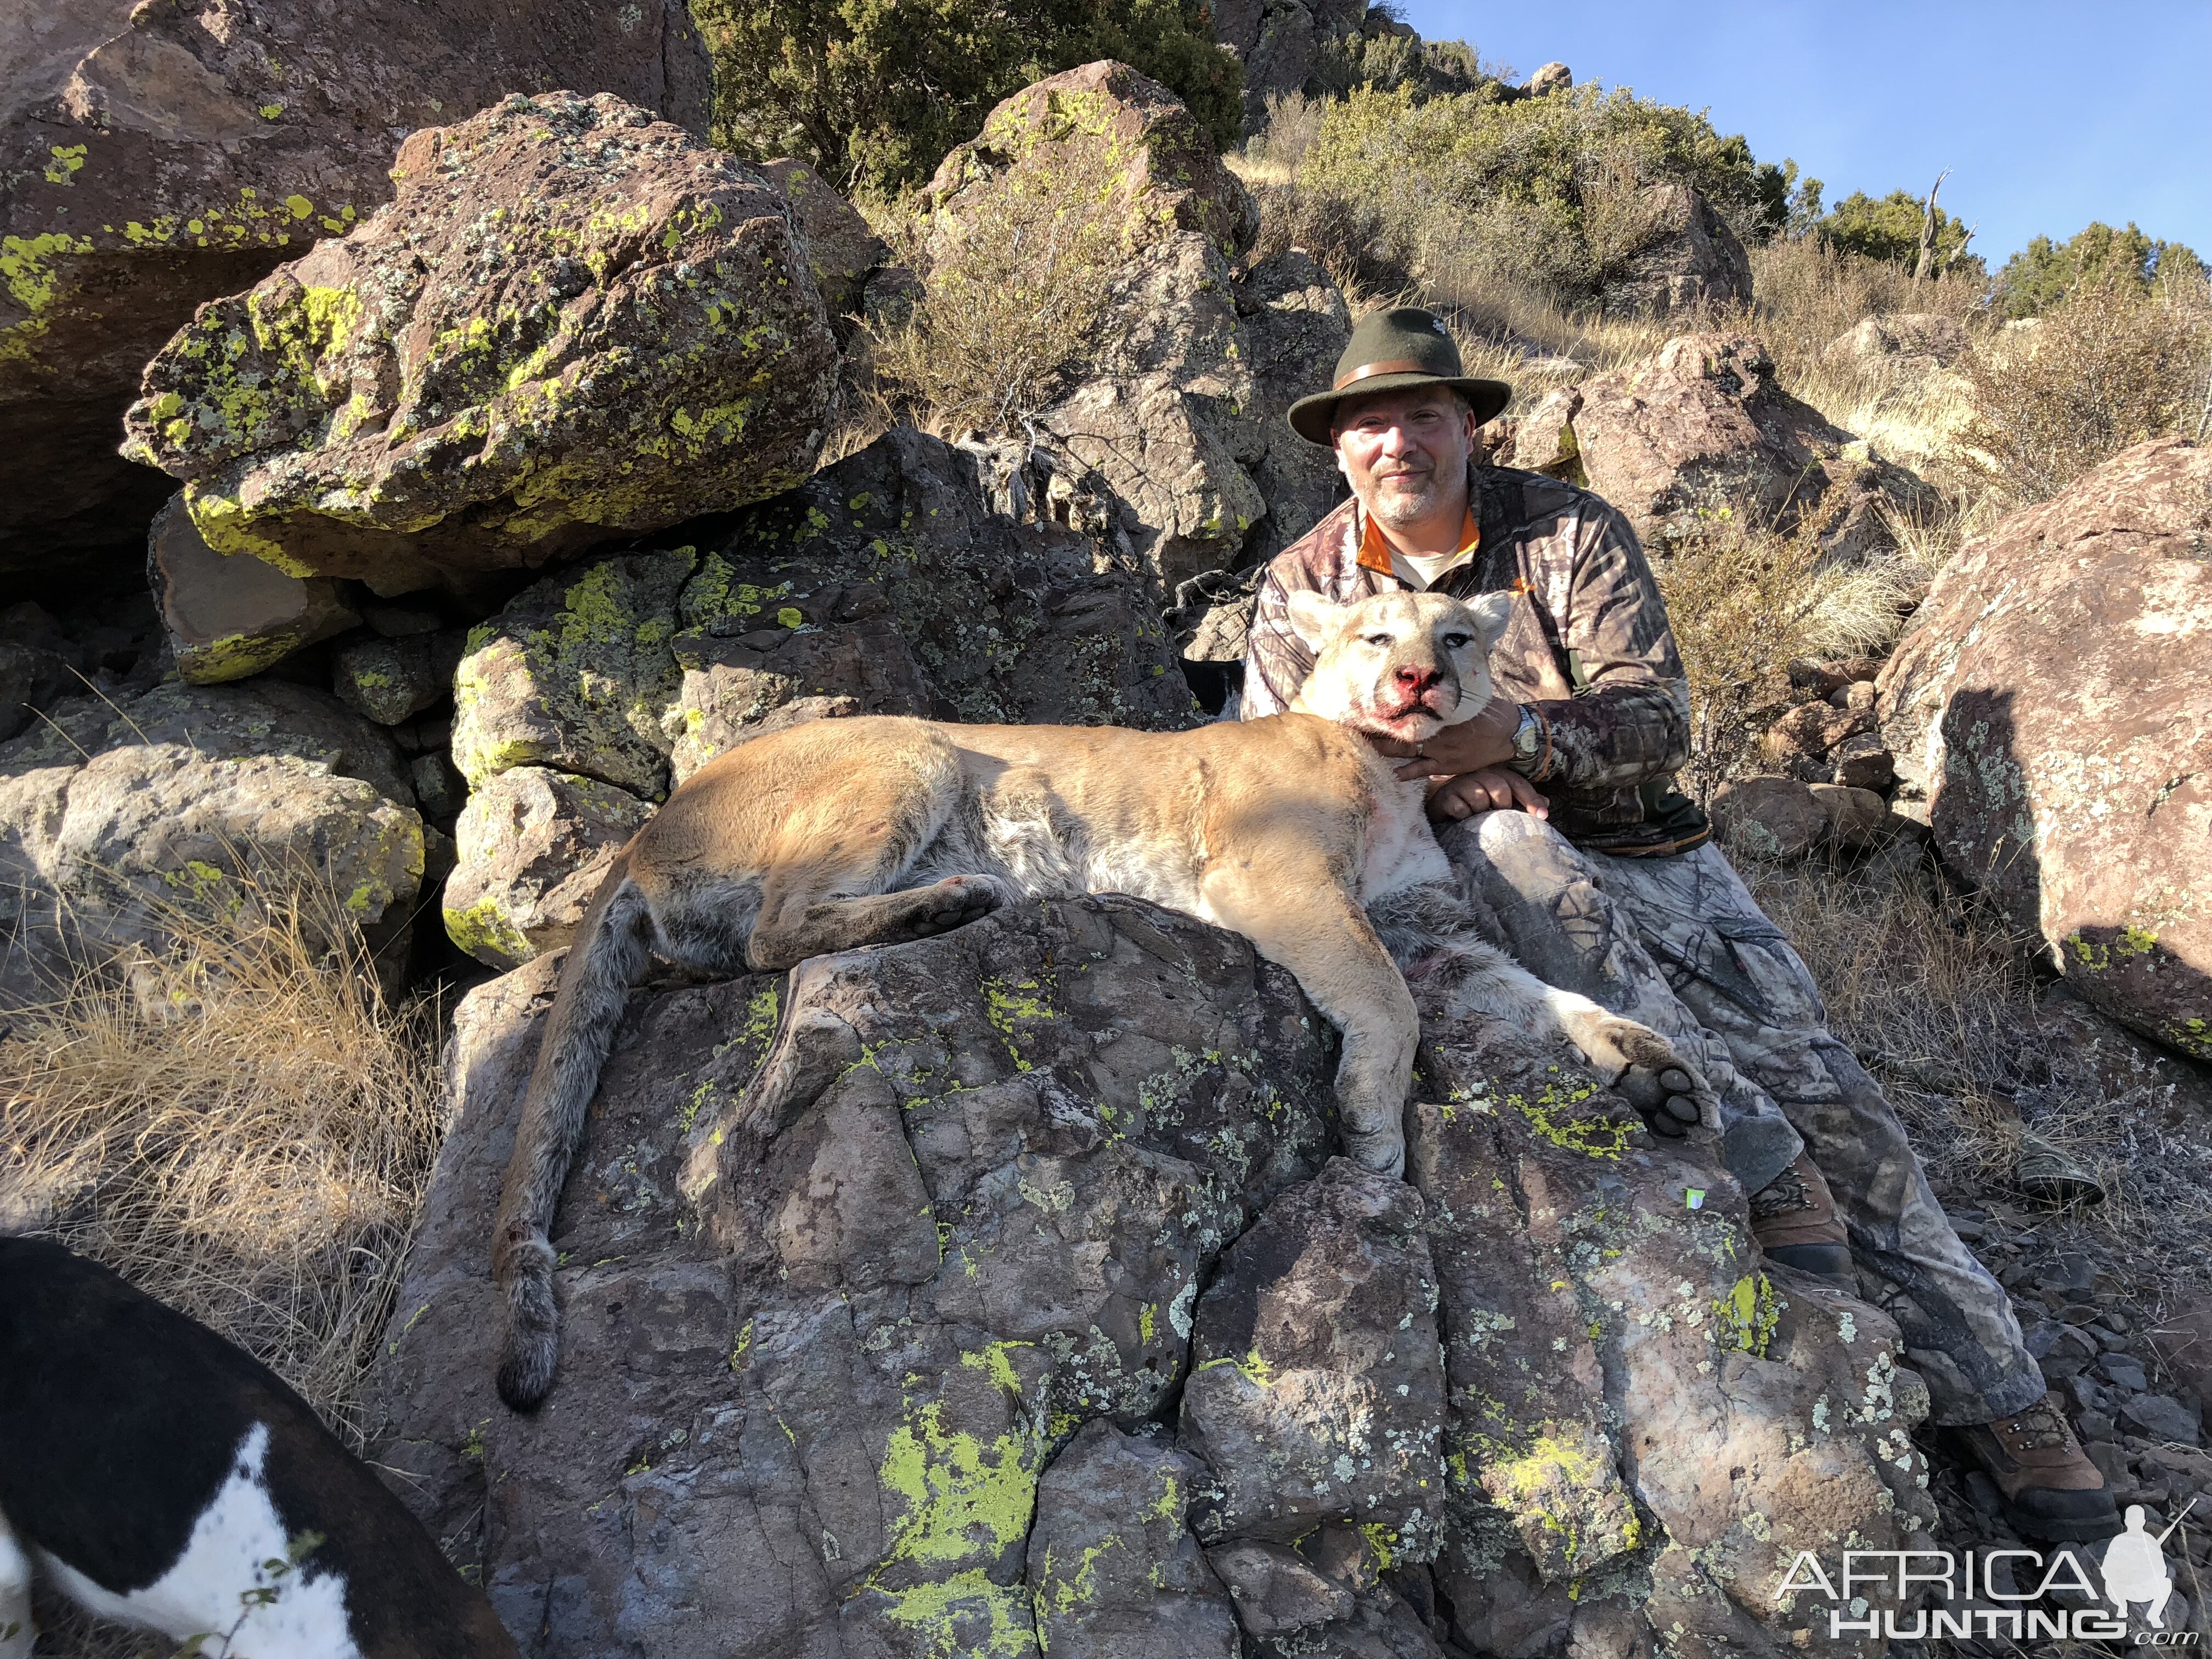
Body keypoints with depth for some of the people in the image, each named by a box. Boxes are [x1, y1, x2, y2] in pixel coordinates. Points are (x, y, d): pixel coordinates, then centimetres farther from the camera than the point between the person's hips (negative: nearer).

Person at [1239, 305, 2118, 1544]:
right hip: (1474, 869, -1)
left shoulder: (1568, 531, -1)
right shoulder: (1303, 588, 4)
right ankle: (1766, 1167, -33)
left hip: (1653, 857, 2)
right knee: (1508, 848, -39)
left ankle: (2017, 1422, 5)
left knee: (1832, 1098, -8)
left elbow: (1662, 718, -10)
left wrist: (1516, 733, -29)